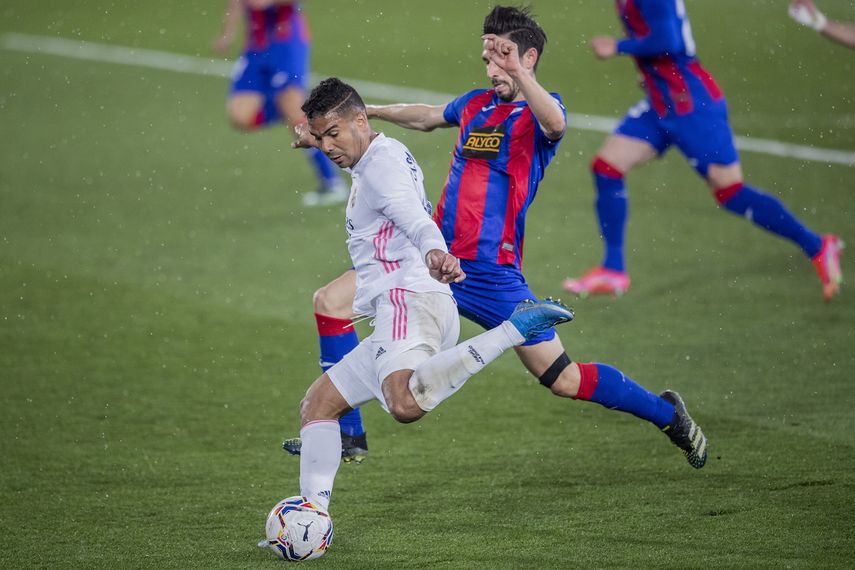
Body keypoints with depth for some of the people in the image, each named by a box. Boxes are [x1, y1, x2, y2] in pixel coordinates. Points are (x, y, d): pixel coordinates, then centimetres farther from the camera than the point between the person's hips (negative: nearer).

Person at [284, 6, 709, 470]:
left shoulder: (537, 111, -7)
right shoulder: (476, 104, 13)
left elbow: (555, 124, -34)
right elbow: (427, 117, 35)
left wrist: (516, 73, -45)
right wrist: (365, 111, 40)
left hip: (493, 273, -6)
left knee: (562, 379, -5)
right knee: (331, 301, -3)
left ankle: (667, 414, 19)